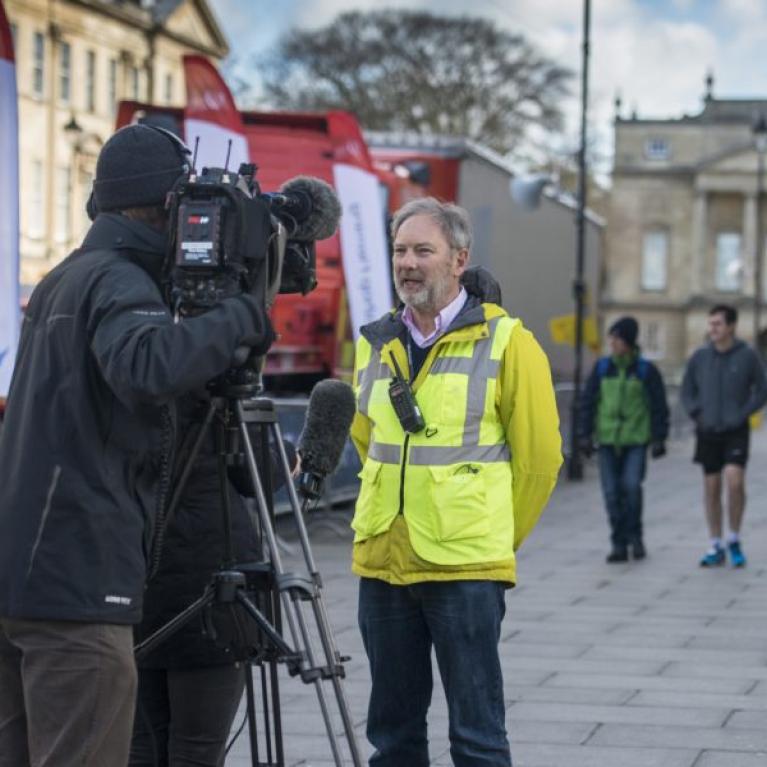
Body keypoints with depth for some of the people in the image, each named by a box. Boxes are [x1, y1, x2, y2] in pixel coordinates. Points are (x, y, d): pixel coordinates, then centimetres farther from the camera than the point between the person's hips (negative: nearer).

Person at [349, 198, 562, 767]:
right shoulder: (374, 345, 10)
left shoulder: (505, 342, -5)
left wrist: (498, 533, 5)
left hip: (465, 567, -5)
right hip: (381, 562, 5)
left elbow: (539, 454, -1)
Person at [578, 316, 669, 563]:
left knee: (631, 486, -17)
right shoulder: (601, 368, 4)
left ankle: (635, 535, 4)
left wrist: (659, 438, -6)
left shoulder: (646, 370, -2)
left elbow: (659, 406, 0)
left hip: (636, 441, -2)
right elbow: (588, 402, 6)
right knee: (612, 493, -1)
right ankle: (619, 545, 8)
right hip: (608, 441, 2)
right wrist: (584, 434, -1)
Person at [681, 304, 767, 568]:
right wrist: (697, 415, -2)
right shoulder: (699, 357, 2)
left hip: (736, 432, -3)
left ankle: (734, 541, -1)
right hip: (707, 432, 3)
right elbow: (687, 391, 12)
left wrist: (742, 415, -9)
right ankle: (716, 548, 13)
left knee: (735, 482, -18)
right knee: (712, 488, 5)